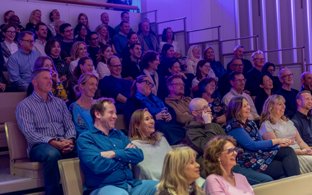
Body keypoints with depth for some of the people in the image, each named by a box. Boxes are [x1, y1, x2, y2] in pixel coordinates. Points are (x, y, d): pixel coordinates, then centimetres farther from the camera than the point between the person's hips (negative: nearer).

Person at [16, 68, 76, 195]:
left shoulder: (59, 102, 20)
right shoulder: (24, 105, 4)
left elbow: (70, 126, 12)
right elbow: (29, 133, -9)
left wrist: (69, 140, -11)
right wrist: (52, 142, -23)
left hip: (63, 144, 4)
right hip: (39, 146, -4)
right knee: (52, 153, -40)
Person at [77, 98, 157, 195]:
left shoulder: (119, 134, 18)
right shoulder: (85, 138, -1)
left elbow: (138, 155, 6)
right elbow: (98, 166, -17)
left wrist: (115, 154, -11)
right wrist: (126, 155, -2)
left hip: (131, 184, 6)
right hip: (104, 187, -6)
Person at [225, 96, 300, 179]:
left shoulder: (250, 123, 16)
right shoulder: (234, 127, -11)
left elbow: (261, 143, 13)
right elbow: (252, 145, -16)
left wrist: (280, 145, -5)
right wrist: (277, 141, -12)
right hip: (250, 162, -7)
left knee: (288, 151, -14)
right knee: (285, 168, -17)